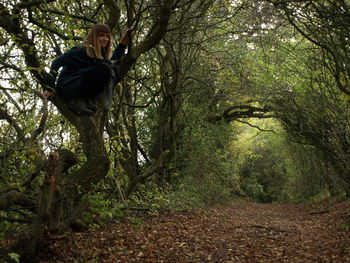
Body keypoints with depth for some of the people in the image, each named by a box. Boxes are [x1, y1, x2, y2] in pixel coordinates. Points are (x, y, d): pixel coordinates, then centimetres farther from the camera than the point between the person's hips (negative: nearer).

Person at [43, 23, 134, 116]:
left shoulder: (101, 53, 7)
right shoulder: (82, 50, -16)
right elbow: (57, 62, -16)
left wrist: (126, 37, 14)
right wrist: (50, 87, -20)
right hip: (68, 88, -8)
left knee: (113, 74, 0)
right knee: (104, 70, -23)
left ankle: (87, 100, -3)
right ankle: (76, 101, -19)